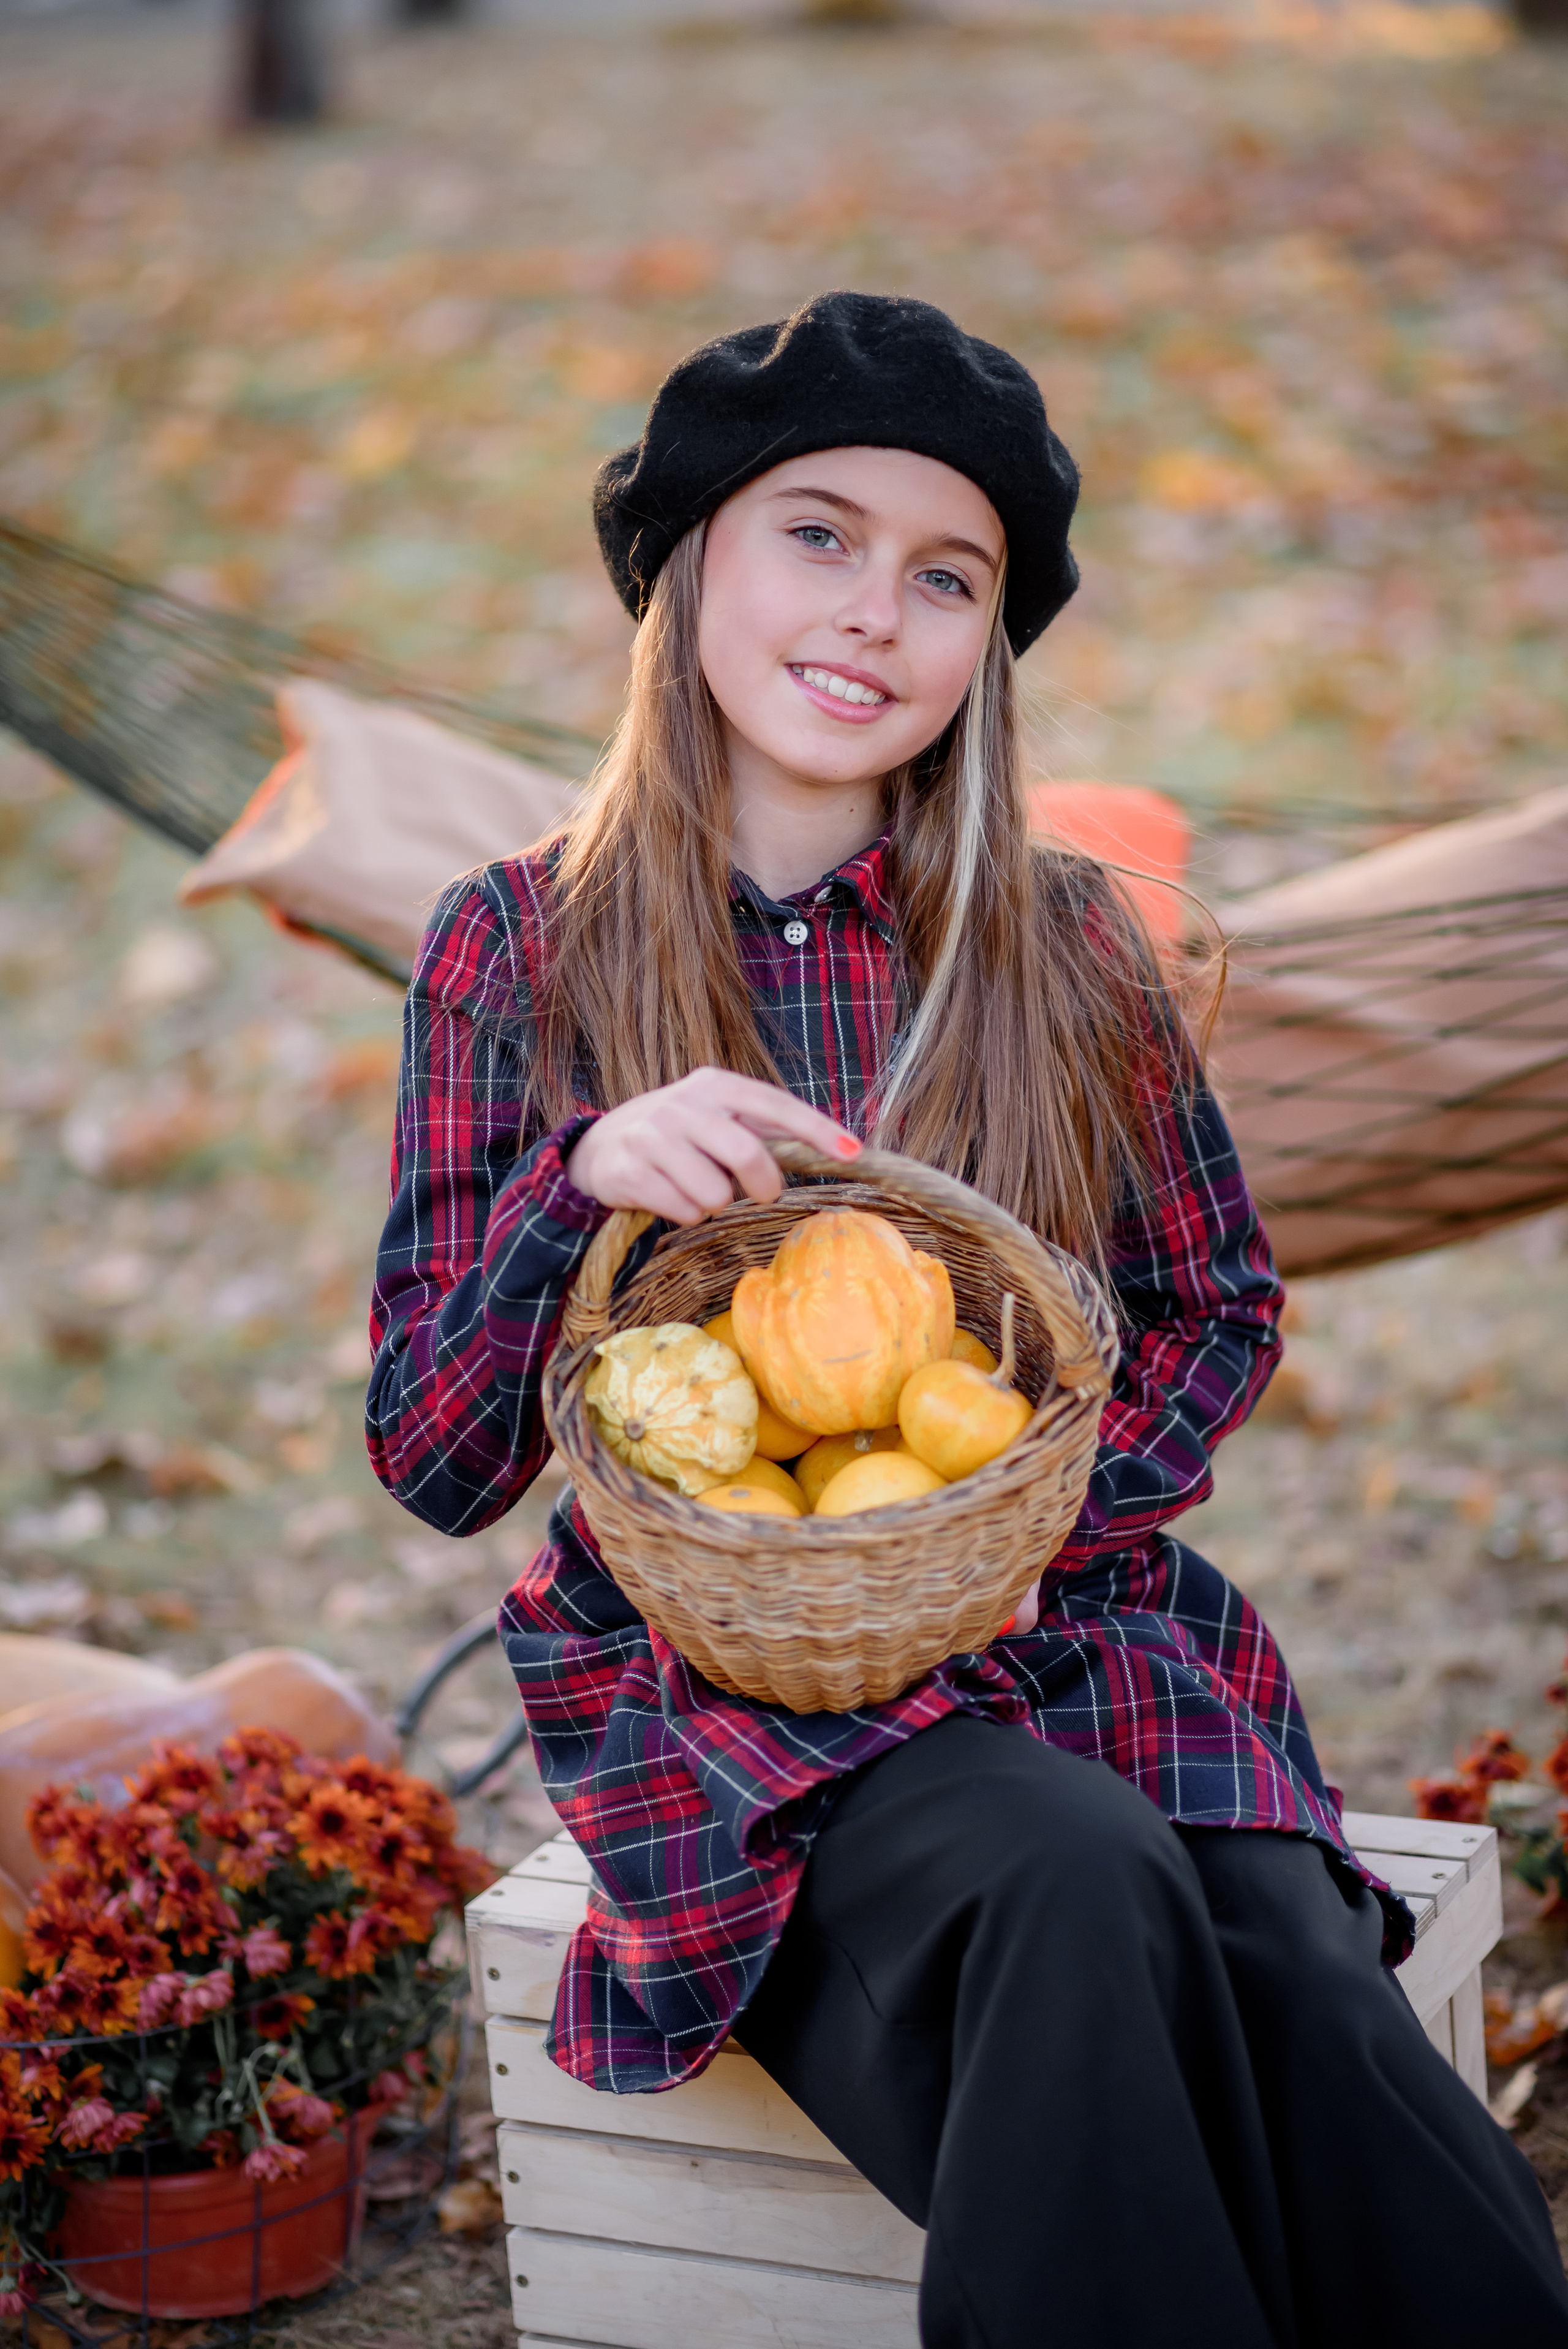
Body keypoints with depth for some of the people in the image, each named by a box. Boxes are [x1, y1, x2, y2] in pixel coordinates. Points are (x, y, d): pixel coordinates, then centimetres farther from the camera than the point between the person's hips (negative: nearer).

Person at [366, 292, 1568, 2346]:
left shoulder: (1059, 942, 6)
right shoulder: (517, 949, 2)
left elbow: (1221, 1309, 15)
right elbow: (432, 1464, 1)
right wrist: (588, 1179, -18)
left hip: (1071, 1628, 2)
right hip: (710, 1680, -1)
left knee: (1310, 2002, -30)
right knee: (1080, 1892, -34)